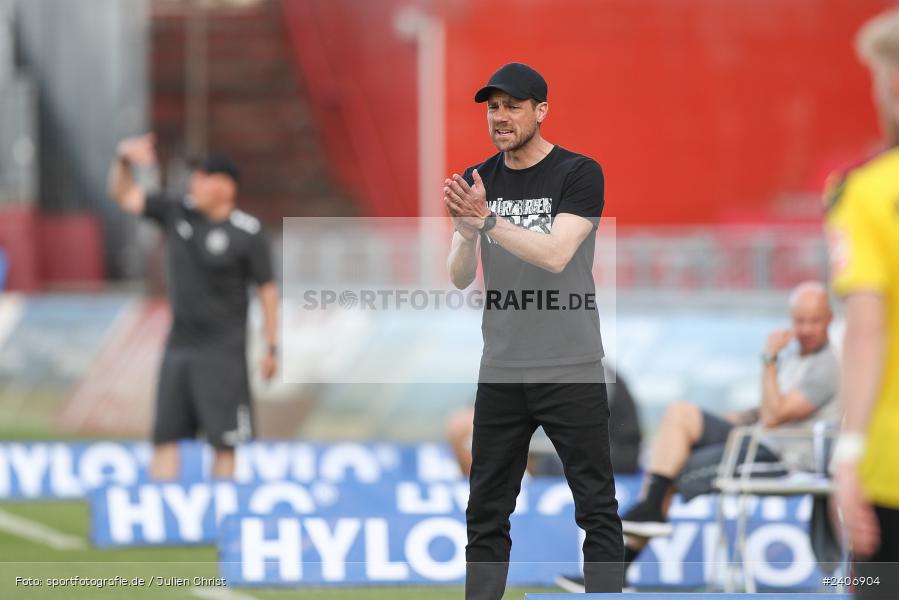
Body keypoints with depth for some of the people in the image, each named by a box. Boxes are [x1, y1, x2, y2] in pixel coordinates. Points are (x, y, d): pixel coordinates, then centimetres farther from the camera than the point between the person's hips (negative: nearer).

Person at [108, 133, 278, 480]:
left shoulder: (247, 233, -10)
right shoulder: (177, 213, 3)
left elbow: (267, 289, -6)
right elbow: (123, 195, 2)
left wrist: (272, 348, -7)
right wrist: (124, 160, -18)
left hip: (223, 351, -5)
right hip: (180, 345, 5)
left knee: (223, 441, -3)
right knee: (165, 437, 3)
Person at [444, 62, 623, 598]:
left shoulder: (579, 174, -7)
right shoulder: (477, 182, 7)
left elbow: (555, 254, -20)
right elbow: (460, 278, 2)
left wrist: (486, 220, -28)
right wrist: (467, 235, -19)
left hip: (571, 371, -5)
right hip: (501, 371, 5)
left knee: (597, 509, -1)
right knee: (487, 512, 6)